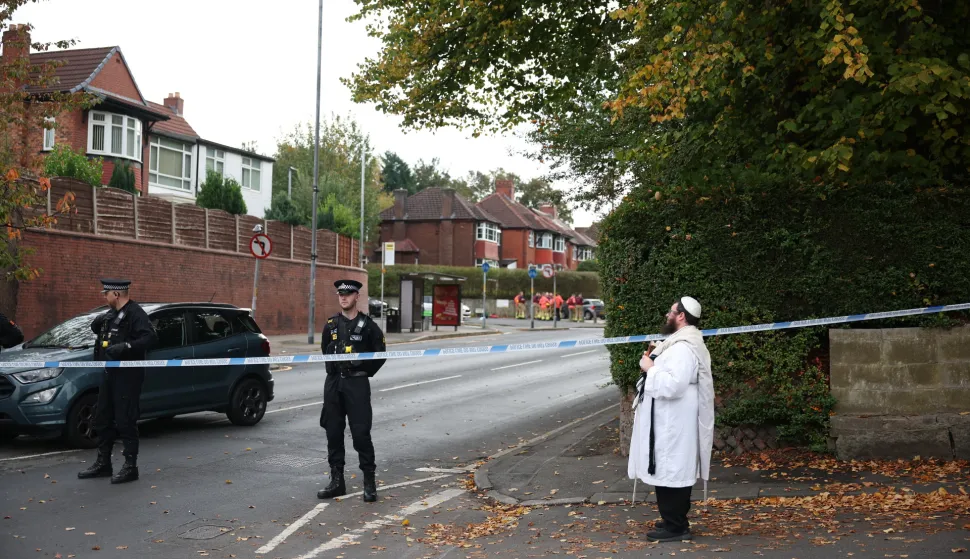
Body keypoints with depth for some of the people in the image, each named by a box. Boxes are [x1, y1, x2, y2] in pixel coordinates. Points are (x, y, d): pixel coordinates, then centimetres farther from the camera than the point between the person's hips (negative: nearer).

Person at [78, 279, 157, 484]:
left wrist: (125, 346, -34)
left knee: (126, 421, -6)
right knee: (103, 420, 15)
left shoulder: (135, 313, -14)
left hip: (127, 375, -10)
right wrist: (98, 323, 4)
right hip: (110, 374, 10)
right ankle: (103, 463, 25)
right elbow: (96, 328, 28)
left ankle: (130, 467, 1)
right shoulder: (111, 314, 15)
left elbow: (150, 337, -25)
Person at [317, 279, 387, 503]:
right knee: (333, 432, 7)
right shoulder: (331, 325, 9)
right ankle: (337, 480, 16)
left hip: (357, 384, -4)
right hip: (333, 383, 5)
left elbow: (380, 354, 3)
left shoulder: (367, 325, -3)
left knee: (361, 433, -7)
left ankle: (369, 482, 2)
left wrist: (365, 372, 2)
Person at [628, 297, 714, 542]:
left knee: (670, 473, -5)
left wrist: (650, 368, -18)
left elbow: (673, 385, -29)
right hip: (669, 422, 11)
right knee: (673, 473, 18)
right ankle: (676, 521, 27)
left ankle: (675, 527, 2)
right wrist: (656, 361, 10)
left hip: (673, 426, -11)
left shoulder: (683, 347, -20)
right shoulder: (681, 342, 15)